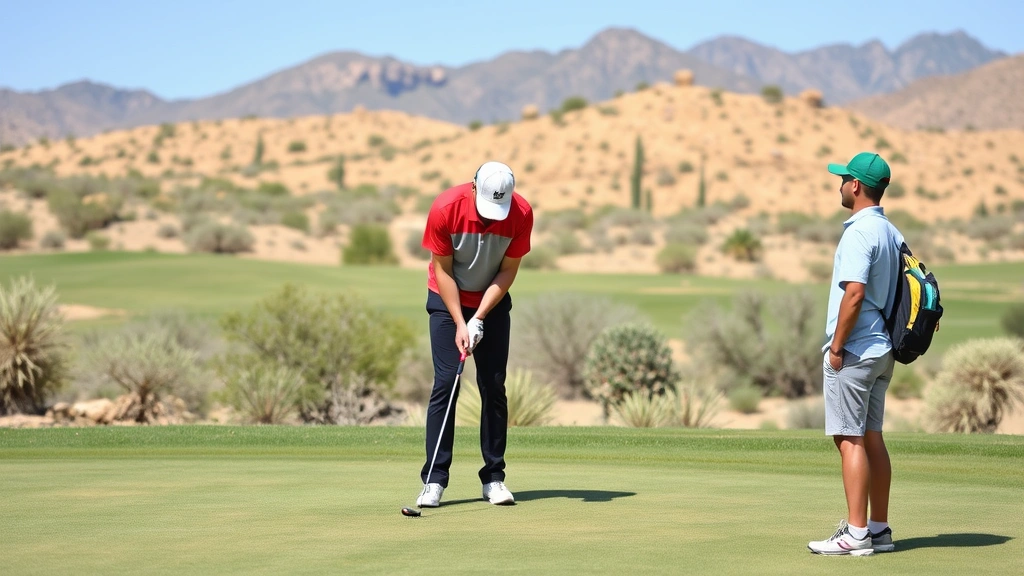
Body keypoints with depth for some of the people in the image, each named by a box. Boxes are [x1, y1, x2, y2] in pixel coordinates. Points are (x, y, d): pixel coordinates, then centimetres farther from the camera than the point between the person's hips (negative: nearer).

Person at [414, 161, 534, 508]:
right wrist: (459, 324, -18)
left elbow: (508, 270, -11)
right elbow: (442, 269, -15)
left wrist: (479, 318, -17)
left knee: (493, 387, -2)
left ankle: (494, 478, 4)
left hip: (493, 302, 2)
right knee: (445, 384, -10)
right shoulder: (445, 208, -26)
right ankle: (434, 479, -9)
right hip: (447, 299, -2)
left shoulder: (521, 214, -22)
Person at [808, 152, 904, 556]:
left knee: (849, 438, -8)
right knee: (872, 438, 12)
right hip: (882, 349, 9)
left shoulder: (859, 232, -16)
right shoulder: (892, 233, 13)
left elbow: (854, 293, -24)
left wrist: (837, 345, -16)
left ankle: (856, 534, -10)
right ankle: (879, 529, 14)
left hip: (854, 351, -9)